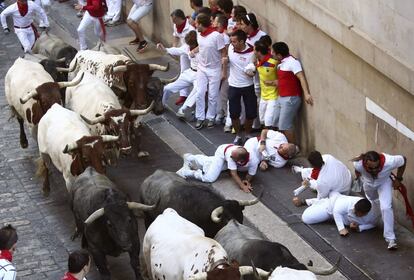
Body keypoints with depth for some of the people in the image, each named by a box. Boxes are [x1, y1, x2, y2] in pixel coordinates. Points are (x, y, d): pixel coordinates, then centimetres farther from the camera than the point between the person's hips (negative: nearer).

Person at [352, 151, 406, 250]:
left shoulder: (389, 162, -45)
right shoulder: (358, 164, -41)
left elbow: (403, 160, -21)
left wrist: (398, 179, -12)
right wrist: (358, 175, 9)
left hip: (384, 182, -2)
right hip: (368, 183, 2)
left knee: (386, 208, -18)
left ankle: (390, 238, -10)